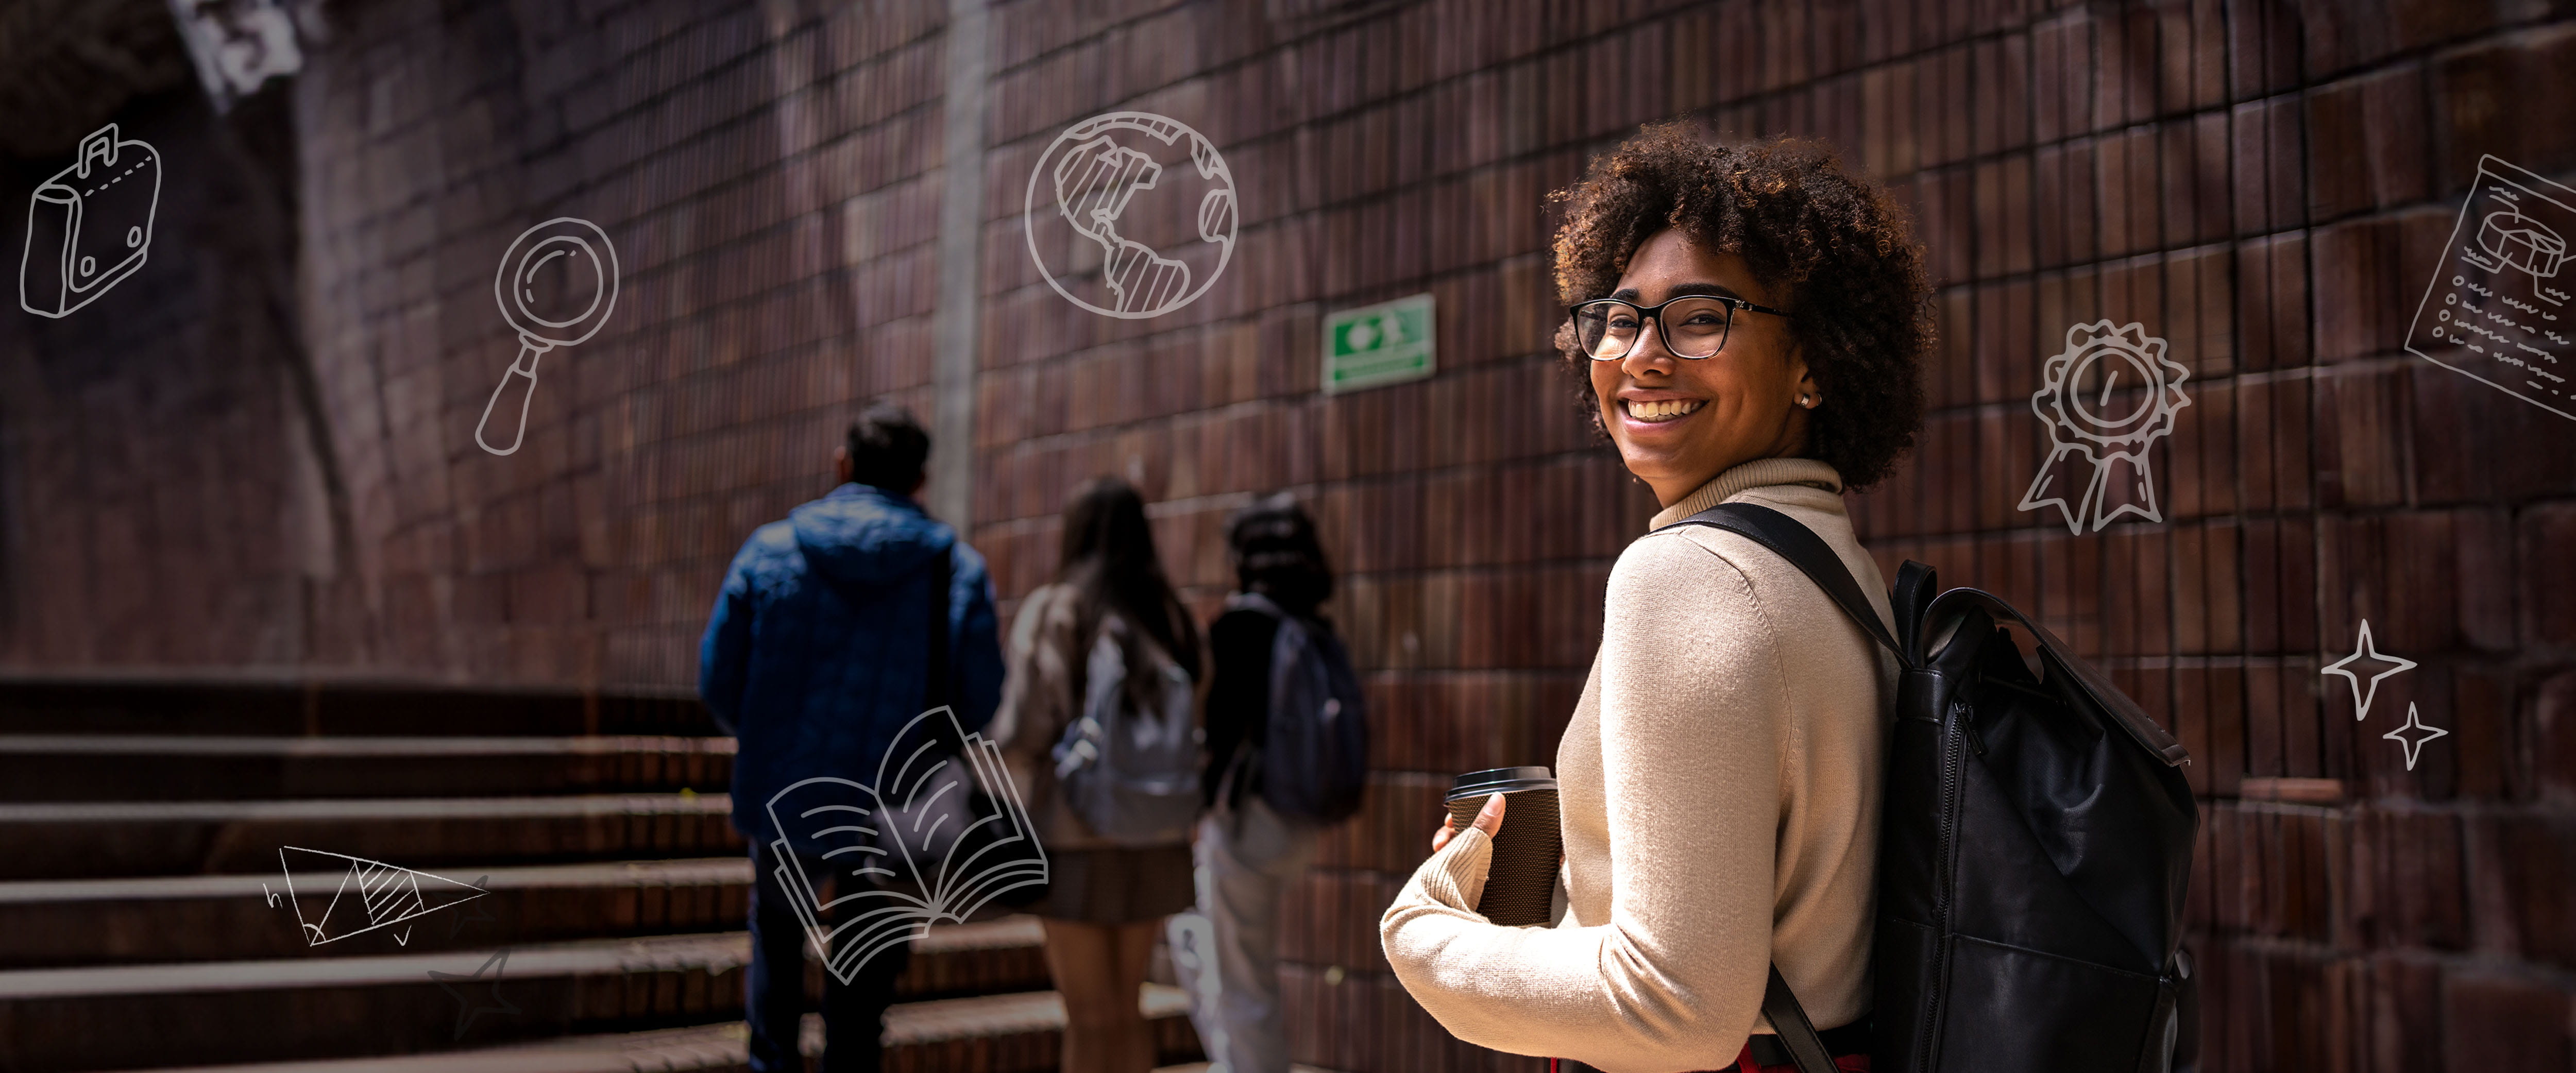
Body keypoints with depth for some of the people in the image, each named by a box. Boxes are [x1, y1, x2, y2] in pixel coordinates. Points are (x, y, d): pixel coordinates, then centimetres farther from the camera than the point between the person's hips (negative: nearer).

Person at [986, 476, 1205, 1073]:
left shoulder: (1055, 610, -8)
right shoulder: (1168, 617, 5)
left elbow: (1025, 728, -10)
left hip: (1075, 837, -5)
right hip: (1155, 840, 5)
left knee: (1090, 1016, 4)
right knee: (1127, 1006, 17)